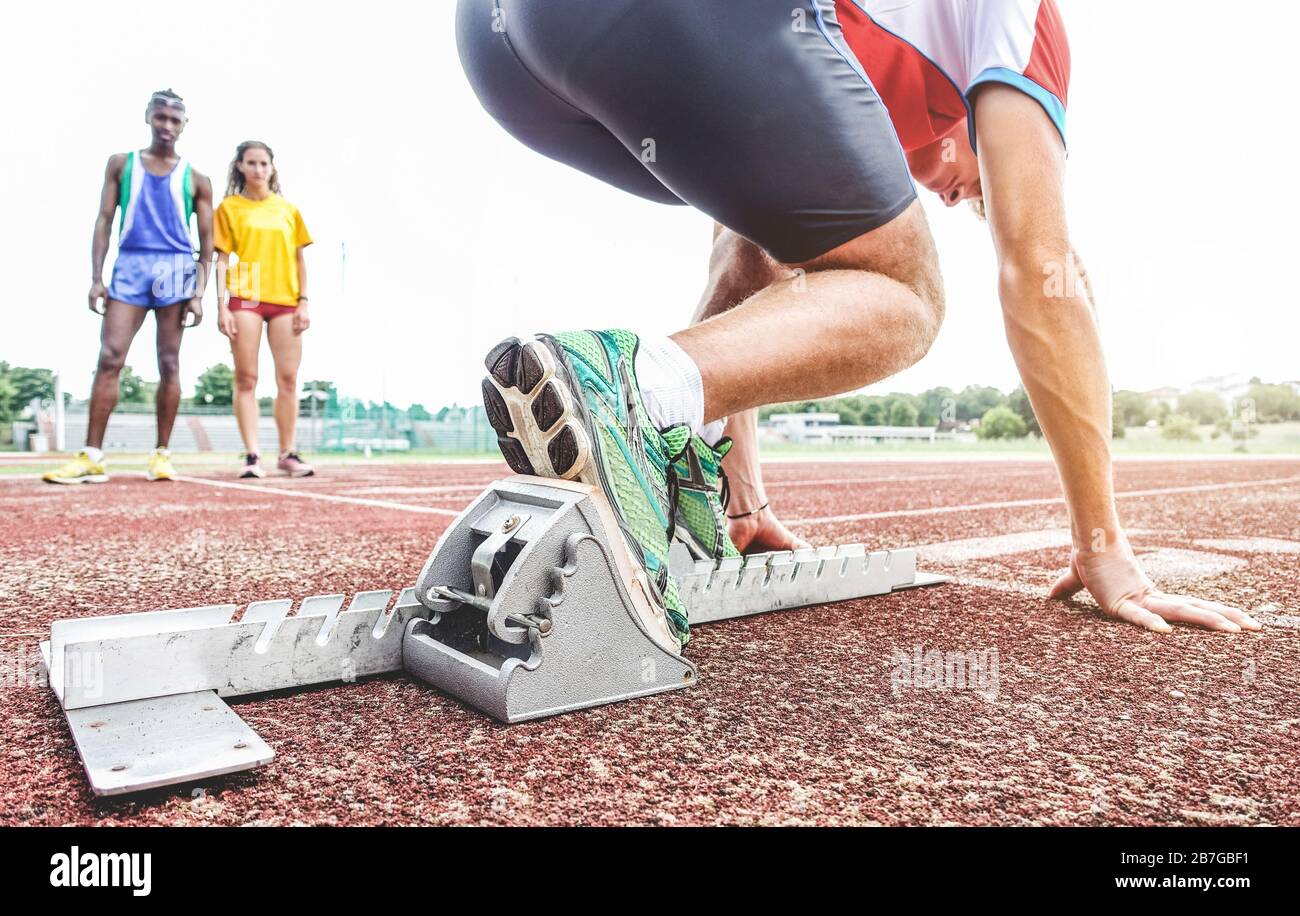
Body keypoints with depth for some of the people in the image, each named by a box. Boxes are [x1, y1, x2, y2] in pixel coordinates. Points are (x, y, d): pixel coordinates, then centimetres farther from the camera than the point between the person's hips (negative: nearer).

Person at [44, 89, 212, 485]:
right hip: (129, 266, 1)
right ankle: (92, 456, -9)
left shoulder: (195, 179, 9)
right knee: (109, 358, -8)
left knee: (169, 364, 0)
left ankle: (162, 453, 5)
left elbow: (206, 239, 7)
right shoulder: (121, 164, 12)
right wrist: (96, 277, -2)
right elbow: (104, 220, 8)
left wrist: (199, 292, -3)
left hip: (175, 269, 0)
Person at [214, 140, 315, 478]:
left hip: (285, 301, 2)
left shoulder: (288, 209, 13)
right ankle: (251, 456, -4)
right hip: (245, 299, -2)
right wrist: (221, 306, -6)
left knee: (288, 378, 0)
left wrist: (304, 302, 3)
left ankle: (288, 454, 7)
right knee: (246, 378, -4)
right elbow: (221, 260, 4)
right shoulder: (229, 207, 8)